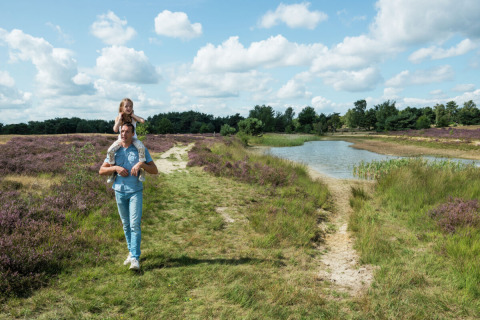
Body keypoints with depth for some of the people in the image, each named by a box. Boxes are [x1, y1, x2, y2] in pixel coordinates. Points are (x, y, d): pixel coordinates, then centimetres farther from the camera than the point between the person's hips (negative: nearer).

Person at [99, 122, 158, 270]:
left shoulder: (141, 150, -1)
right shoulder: (114, 151, 6)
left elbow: (155, 171, -3)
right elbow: (101, 171, 6)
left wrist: (141, 164, -20)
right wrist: (115, 168, -12)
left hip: (135, 191, -3)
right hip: (120, 191, 3)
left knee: (135, 224, -10)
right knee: (126, 225, 12)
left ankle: (135, 258, -8)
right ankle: (131, 251, 27)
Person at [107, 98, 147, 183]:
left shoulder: (133, 117, -2)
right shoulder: (118, 118, -2)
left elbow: (143, 121, -22)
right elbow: (115, 130, -16)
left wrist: (133, 115, -12)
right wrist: (120, 119, -15)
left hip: (133, 138, -1)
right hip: (121, 139, 1)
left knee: (141, 147, -35)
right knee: (110, 150, -26)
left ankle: (142, 169, -24)